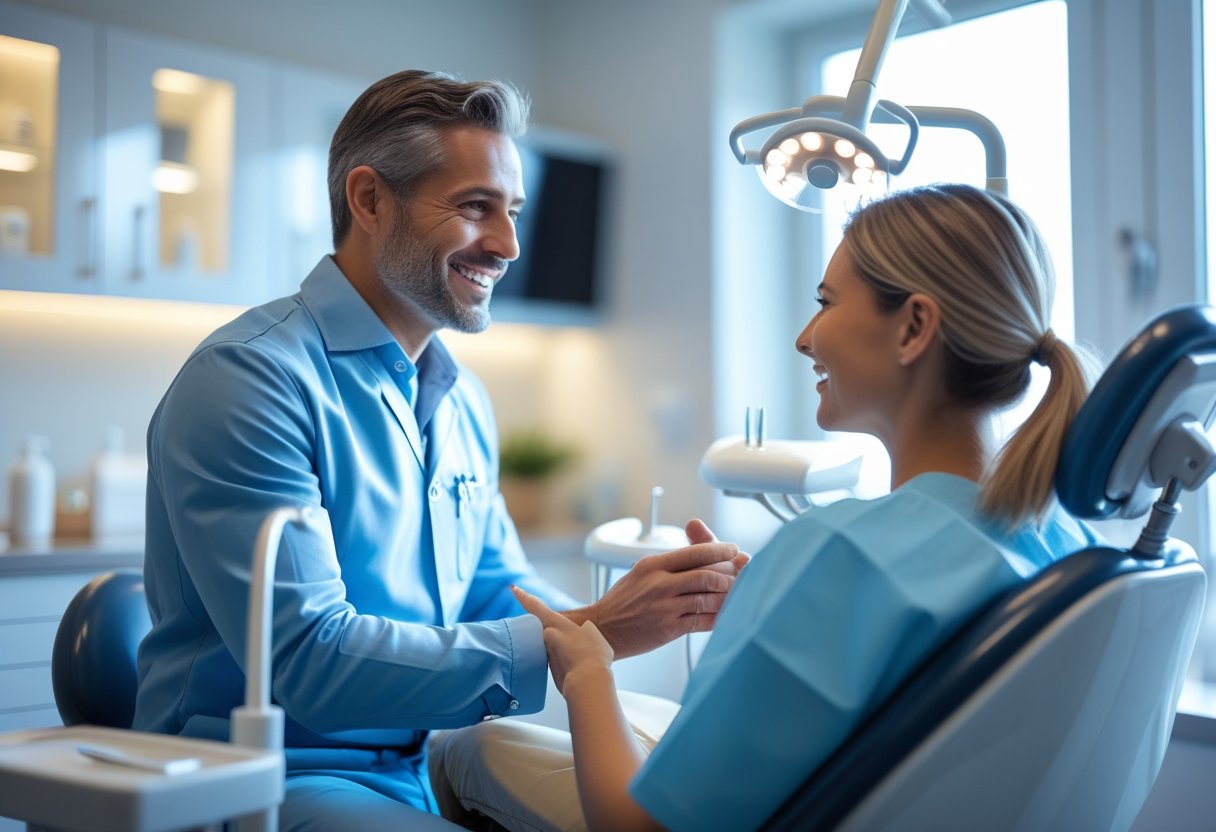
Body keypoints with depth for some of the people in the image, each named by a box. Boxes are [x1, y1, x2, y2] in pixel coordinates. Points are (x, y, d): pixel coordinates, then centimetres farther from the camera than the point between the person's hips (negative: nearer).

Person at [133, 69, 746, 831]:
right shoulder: (250, 377, -17)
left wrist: (668, 605, -9)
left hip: (434, 760, 7)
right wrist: (585, 635, -25)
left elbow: (496, 594, 10)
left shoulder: (465, 399, 8)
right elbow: (308, 661, -23)